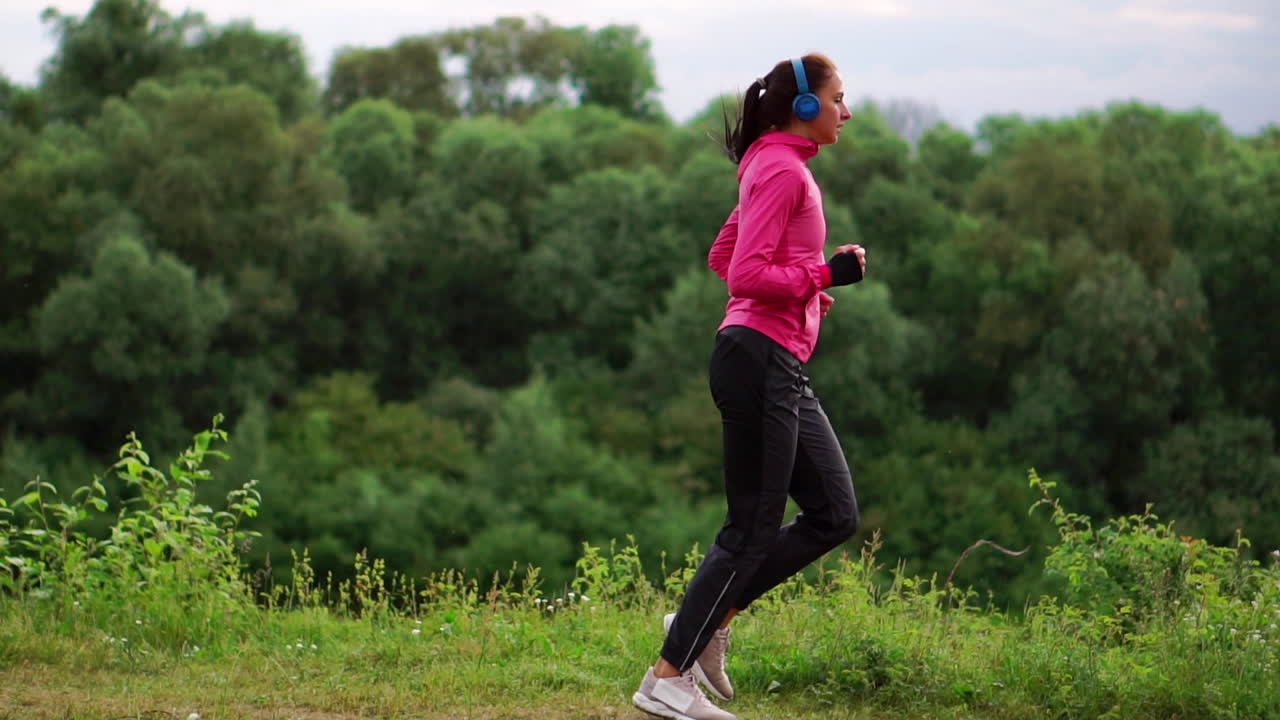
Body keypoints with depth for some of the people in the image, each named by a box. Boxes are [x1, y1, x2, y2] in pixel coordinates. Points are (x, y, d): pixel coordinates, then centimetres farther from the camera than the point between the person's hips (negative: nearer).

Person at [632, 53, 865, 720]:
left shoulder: (781, 169, 19)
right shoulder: (782, 170, -12)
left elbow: (722, 256, 26)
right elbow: (746, 274, -20)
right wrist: (825, 273, -15)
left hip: (783, 369, 10)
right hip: (759, 359, -10)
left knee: (834, 515, 10)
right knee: (753, 529, -7)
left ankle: (708, 619, 12)